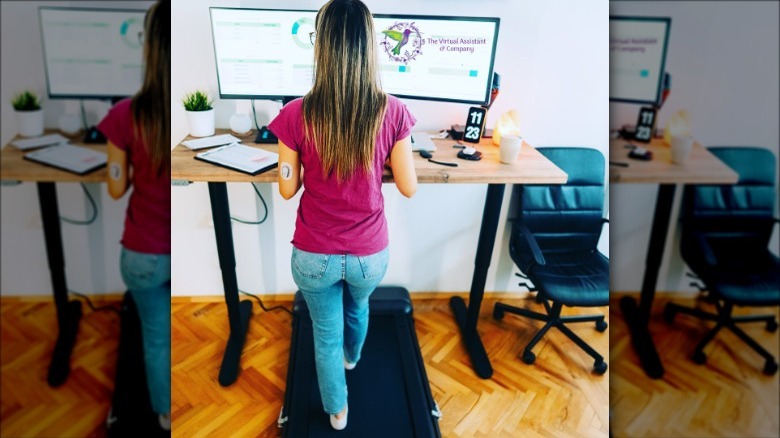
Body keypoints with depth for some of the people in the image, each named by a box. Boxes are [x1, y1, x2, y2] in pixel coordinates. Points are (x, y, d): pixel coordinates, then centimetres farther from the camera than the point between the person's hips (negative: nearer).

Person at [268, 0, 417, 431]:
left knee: (326, 334, 24)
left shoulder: (296, 115, -19)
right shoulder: (391, 111, -17)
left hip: (314, 254, -1)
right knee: (358, 307, 35)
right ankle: (352, 357, 67)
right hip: (370, 252, 2)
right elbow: (409, 188, -7)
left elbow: (287, 189, -7)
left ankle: (338, 410, 46)